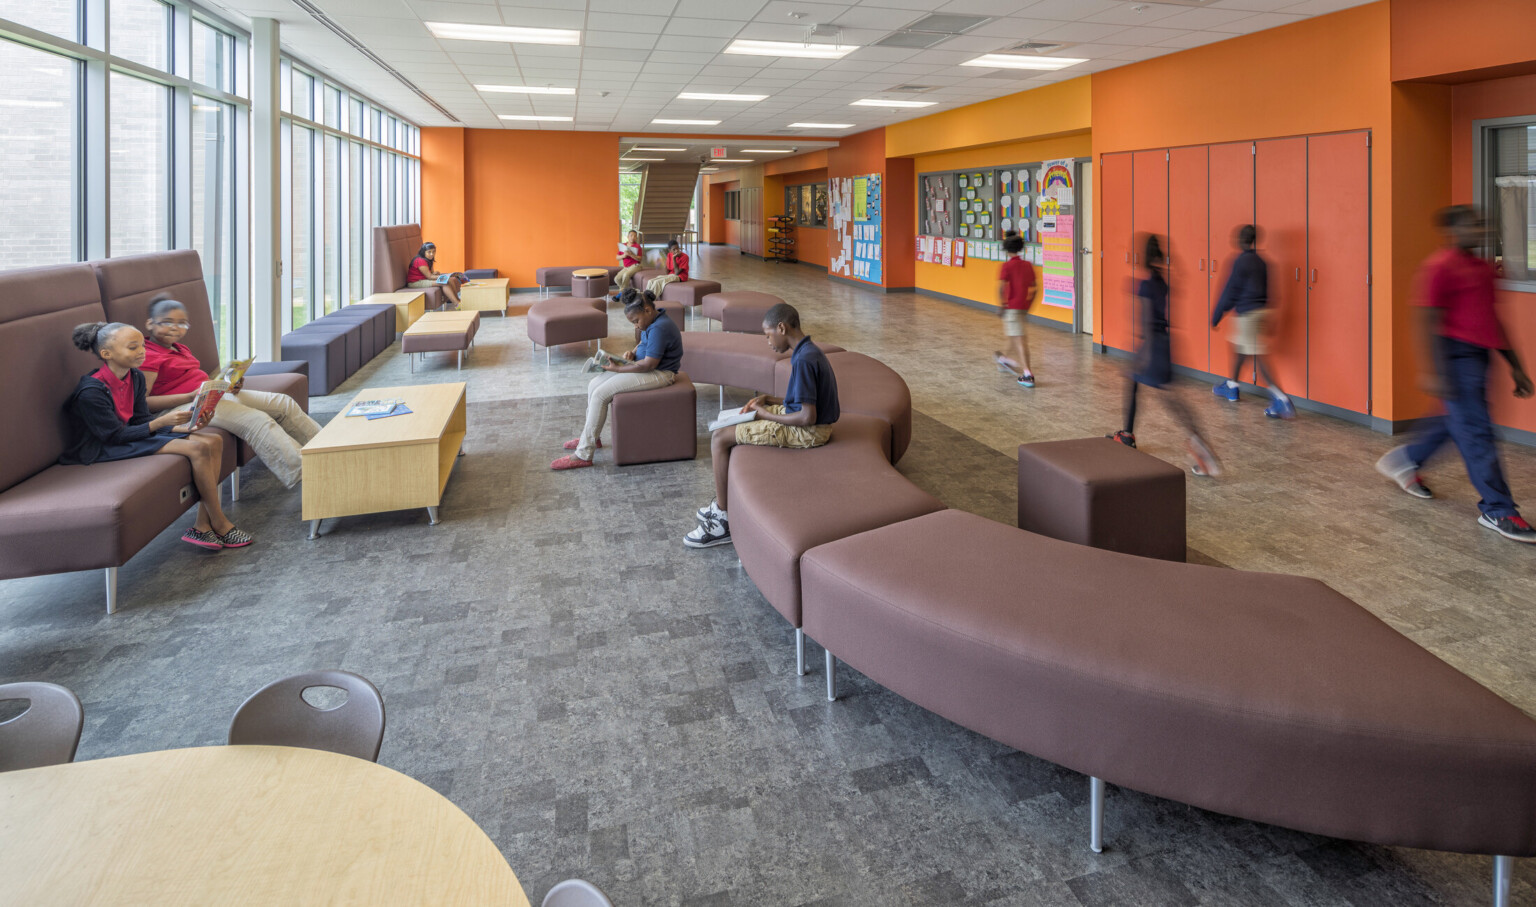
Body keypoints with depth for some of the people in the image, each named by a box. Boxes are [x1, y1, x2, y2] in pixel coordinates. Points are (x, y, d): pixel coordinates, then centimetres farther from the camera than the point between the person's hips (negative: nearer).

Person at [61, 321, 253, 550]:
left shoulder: (136, 377, 3)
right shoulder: (91, 391, -22)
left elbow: (141, 419, 6)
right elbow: (115, 435, -21)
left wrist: (183, 427, -10)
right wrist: (161, 422, -28)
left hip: (130, 435, 9)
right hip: (103, 450, -9)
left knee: (214, 441, -6)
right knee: (197, 449, -24)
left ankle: (203, 526, -10)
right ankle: (220, 524, -12)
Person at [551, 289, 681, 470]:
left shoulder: (659, 328, -24)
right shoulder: (652, 323, 8)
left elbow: (649, 364, -26)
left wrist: (618, 369, -18)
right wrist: (633, 353, 4)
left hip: (658, 374, -11)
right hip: (647, 367, 11)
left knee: (600, 394, -18)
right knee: (594, 385, 5)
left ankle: (583, 454, -13)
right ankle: (591, 437, 20)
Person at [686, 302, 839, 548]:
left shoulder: (804, 360, -23)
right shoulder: (809, 351, 8)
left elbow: (808, 417, -27)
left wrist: (768, 415, -12)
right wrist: (768, 400, 6)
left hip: (808, 432, -11)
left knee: (720, 437, -9)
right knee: (733, 428, 18)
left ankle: (723, 514, 3)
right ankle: (725, 504, 17)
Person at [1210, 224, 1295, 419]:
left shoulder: (1240, 262, -13)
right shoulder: (1260, 262, 11)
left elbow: (1230, 291, -11)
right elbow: (1264, 288, 18)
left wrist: (1216, 315, -1)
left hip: (1247, 313, -9)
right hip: (1261, 310, 9)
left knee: (1257, 356, -10)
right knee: (1239, 347, 24)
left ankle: (1281, 398, -17)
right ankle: (1231, 386, 38)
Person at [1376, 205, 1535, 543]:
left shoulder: (1482, 268, 16)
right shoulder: (1440, 267, -11)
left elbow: (1491, 320, 22)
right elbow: (1428, 322, -16)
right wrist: (1434, 372, -21)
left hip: (1476, 356, 10)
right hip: (1456, 354, -10)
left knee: (1457, 421, 18)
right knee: (1475, 430, -7)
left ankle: (1403, 460, 36)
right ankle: (1498, 511, -2)